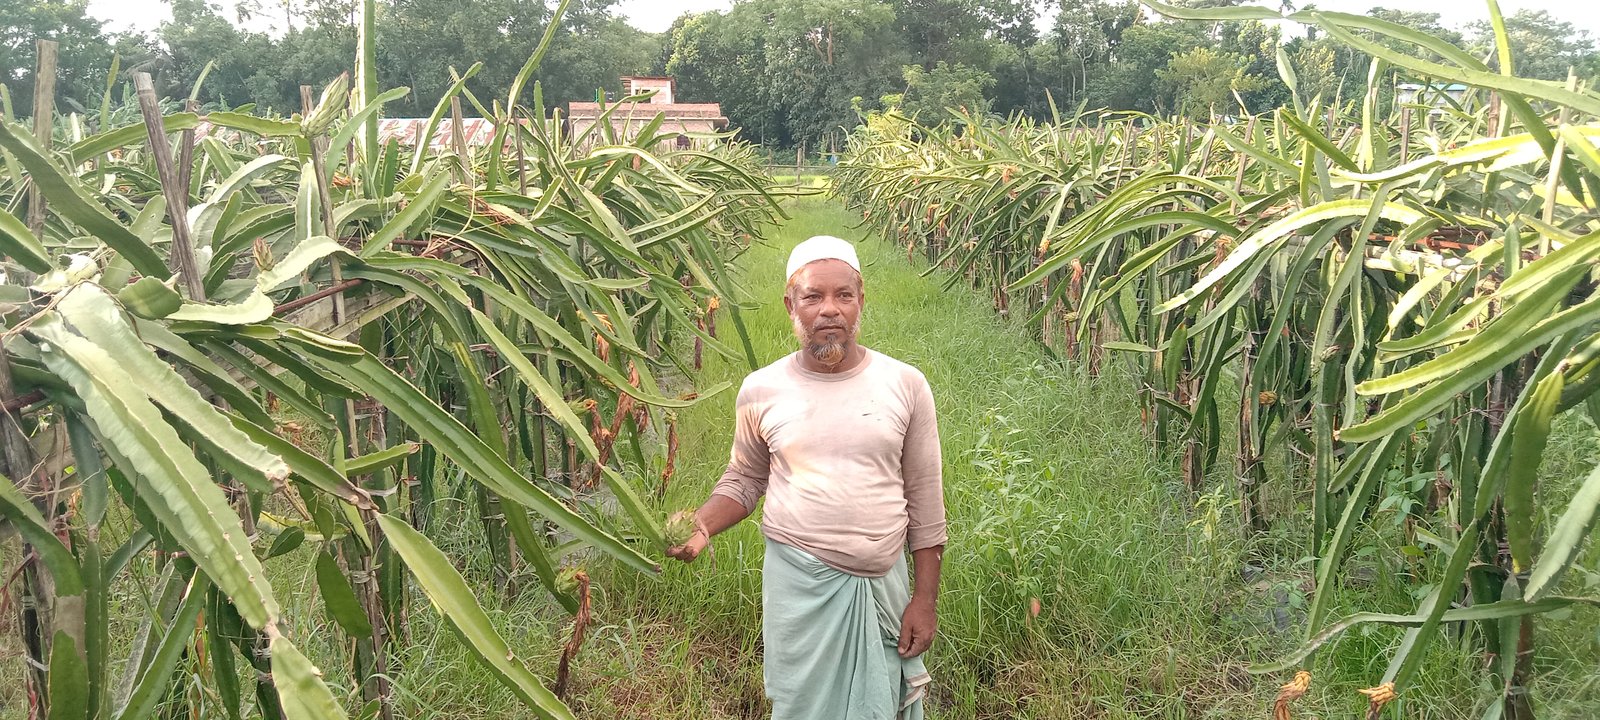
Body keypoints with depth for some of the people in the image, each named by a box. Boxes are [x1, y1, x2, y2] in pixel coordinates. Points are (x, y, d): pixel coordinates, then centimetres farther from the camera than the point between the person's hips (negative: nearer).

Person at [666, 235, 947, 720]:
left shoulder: (905, 385, -3)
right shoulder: (761, 390, -2)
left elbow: (924, 501, 1)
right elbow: (744, 481, 11)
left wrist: (925, 598, 1)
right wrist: (701, 524, -9)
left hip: (882, 584, 0)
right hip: (797, 583, 0)